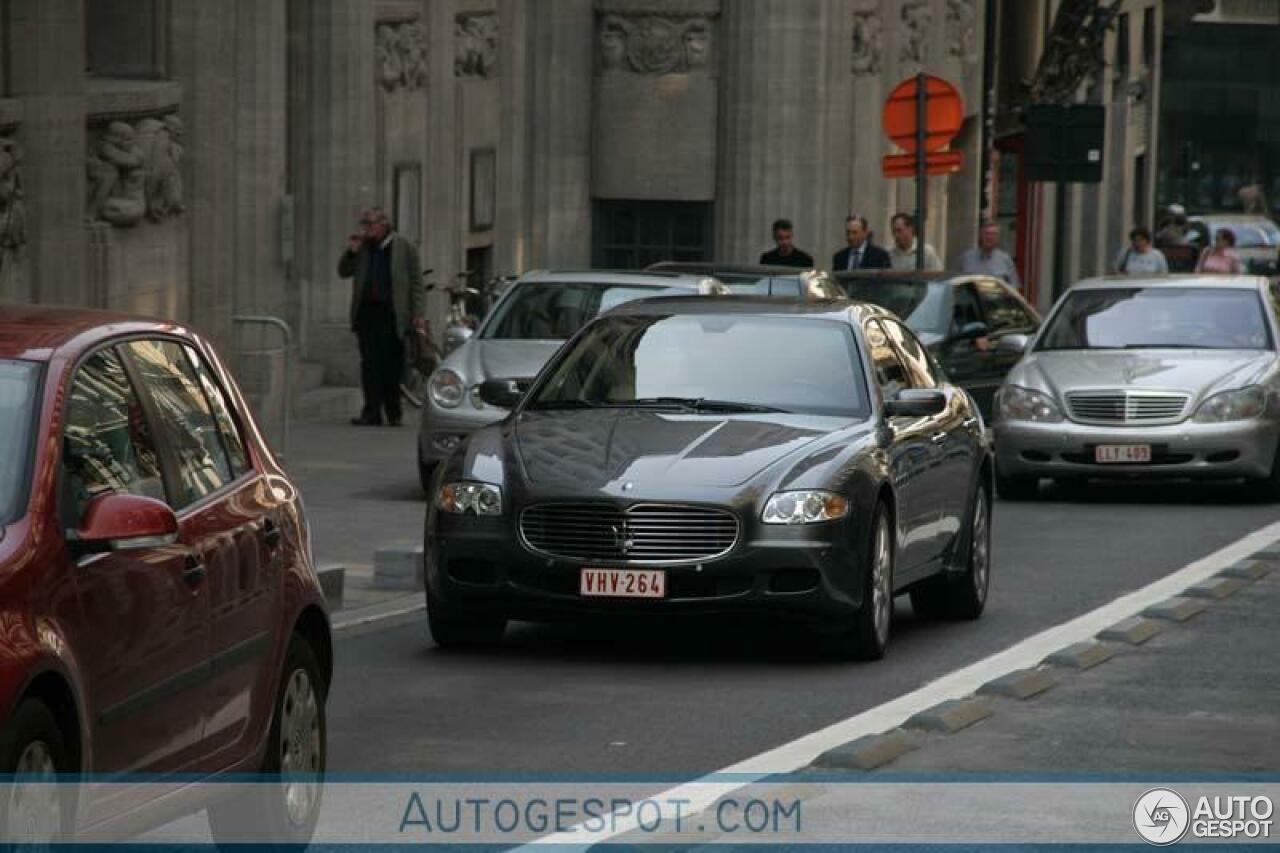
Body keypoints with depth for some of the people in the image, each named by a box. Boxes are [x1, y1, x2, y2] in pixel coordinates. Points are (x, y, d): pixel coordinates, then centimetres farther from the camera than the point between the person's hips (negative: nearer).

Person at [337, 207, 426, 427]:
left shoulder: (404, 248, 2)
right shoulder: (362, 247, 11)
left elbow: (417, 283, 2)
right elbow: (344, 272, 13)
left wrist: (419, 314, -5)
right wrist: (351, 251, -4)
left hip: (392, 314, -2)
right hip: (367, 312, 2)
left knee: (393, 366, 4)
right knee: (370, 364, -3)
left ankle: (393, 414, 16)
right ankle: (372, 414, -3)